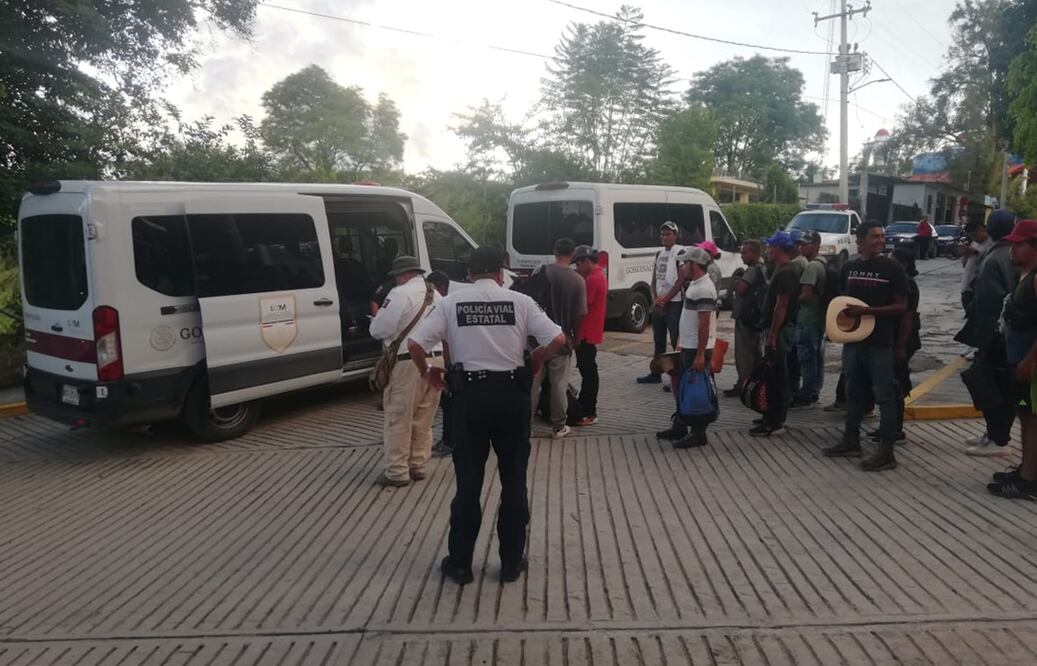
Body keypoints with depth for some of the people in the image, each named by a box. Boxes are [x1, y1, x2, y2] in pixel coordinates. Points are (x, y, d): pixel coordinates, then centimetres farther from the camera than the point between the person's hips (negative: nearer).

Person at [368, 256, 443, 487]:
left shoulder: (401, 294, -11)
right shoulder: (436, 295, 12)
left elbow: (378, 329, -12)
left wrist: (379, 313, 8)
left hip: (408, 363, -7)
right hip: (435, 360, 8)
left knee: (398, 418, 2)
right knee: (423, 419, 16)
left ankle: (397, 472, 6)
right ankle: (417, 466, 23)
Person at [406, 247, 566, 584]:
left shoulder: (451, 302, 1)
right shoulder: (520, 301, 0)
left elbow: (414, 344, -6)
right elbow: (557, 339, -7)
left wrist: (427, 372, 12)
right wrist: (534, 361, 11)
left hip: (470, 393, 0)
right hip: (511, 392, 0)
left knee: (468, 480, 11)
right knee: (513, 479, 12)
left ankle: (460, 563, 19)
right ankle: (511, 562, 20)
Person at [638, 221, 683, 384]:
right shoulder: (659, 254, 15)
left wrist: (665, 299, -13)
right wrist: (655, 299, -2)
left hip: (674, 303, -7)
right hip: (658, 304, 7)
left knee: (676, 341, -8)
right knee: (659, 340, 14)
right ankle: (655, 374, 22)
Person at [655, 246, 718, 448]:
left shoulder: (703, 289, -20)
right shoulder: (695, 284, 13)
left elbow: (704, 324, -23)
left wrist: (700, 355, -25)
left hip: (697, 350, -10)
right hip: (688, 348, 10)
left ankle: (698, 434, 6)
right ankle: (679, 428, 28)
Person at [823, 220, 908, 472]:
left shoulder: (892, 268, -4)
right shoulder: (849, 268, 10)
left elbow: (901, 306, -7)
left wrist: (867, 310, -18)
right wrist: (842, 313, 2)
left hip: (880, 342, -5)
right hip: (853, 339, 6)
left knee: (884, 395, -2)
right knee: (854, 392, 15)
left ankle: (886, 450, 1)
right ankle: (851, 440, 26)